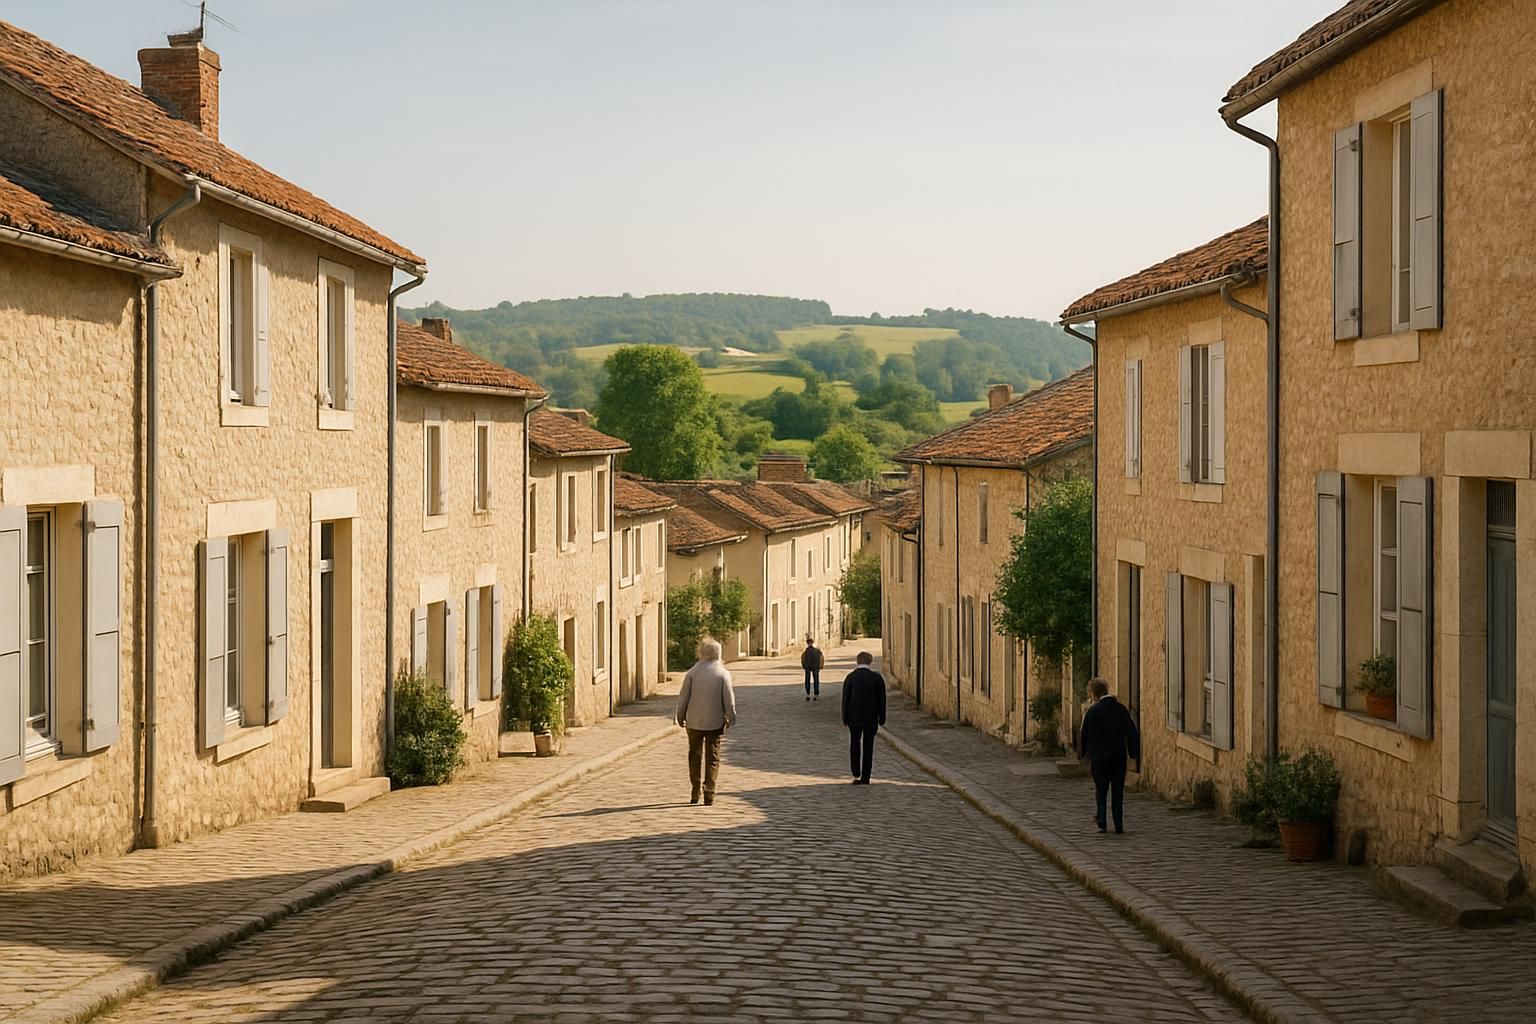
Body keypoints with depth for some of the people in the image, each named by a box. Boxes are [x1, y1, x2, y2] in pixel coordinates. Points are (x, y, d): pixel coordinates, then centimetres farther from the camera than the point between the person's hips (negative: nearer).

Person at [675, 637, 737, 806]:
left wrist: (680, 716, 10)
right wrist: (730, 718, 7)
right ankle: (709, 794, -2)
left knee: (695, 756, 14)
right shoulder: (723, 673, -5)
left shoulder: (693, 672, -5)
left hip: (694, 721, 1)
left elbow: (683, 697, -2)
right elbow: (729, 699, -5)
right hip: (715, 721, -1)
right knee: (712, 758, 6)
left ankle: (696, 793, 14)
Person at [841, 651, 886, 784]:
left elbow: (845, 699, -4)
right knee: (868, 746, 8)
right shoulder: (877, 678, -5)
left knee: (855, 745, 12)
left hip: (854, 718, 0)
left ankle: (856, 775, 1)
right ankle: (865, 777, 7)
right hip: (871, 718, 0)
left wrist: (845, 718, 4)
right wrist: (881, 718, 6)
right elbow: (881, 699, -2)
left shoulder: (850, 677, -6)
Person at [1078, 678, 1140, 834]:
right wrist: (1132, 753, 7)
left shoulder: (1092, 712, -8)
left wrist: (1082, 754, 11)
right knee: (1118, 791, 7)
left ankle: (1101, 822, -1)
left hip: (1099, 757, -2)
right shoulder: (1120, 709, 0)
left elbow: (1084, 735, -2)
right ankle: (1118, 825, 5)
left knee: (1100, 789, 11)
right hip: (1119, 756, 2)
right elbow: (1131, 732, 0)